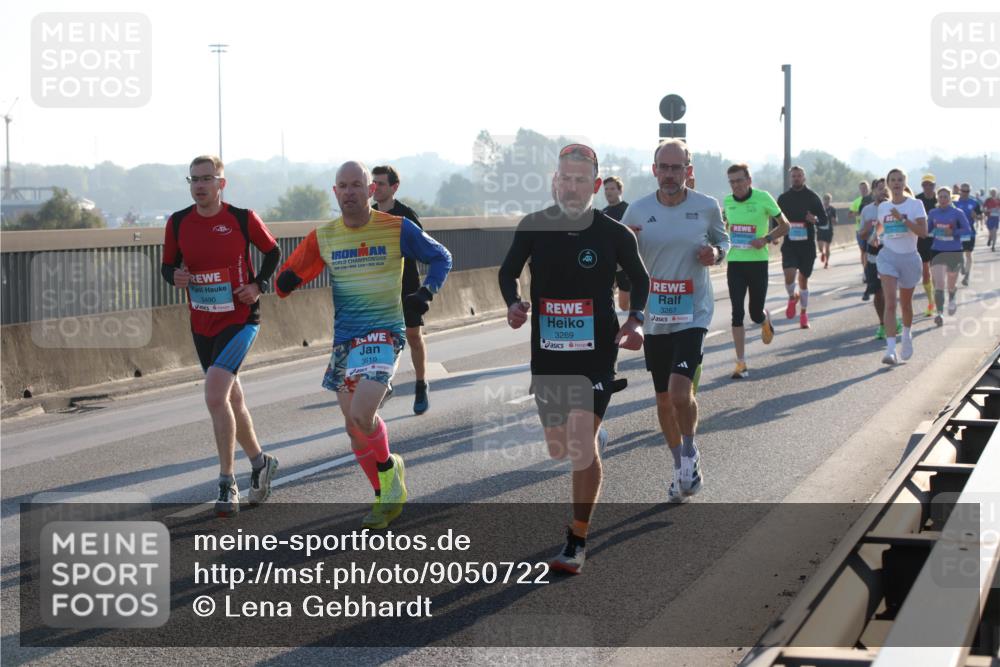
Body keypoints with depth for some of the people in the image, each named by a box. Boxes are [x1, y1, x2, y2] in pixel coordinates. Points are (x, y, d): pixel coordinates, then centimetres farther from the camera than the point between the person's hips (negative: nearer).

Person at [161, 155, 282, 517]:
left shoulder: (243, 218, -7)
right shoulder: (177, 223, 1)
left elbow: (272, 252, 8)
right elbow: (167, 265, 11)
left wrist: (258, 285, -7)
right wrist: (175, 276, -11)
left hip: (240, 320, -5)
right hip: (202, 325, 5)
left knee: (215, 395, -20)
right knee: (231, 400, 16)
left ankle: (227, 484, -11)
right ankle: (259, 462, 38)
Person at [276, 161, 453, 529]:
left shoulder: (397, 229, -4)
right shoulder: (322, 237, 4)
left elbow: (441, 257, 8)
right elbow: (285, 281, 7)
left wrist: (426, 292, -8)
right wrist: (290, 282, -17)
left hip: (384, 333, -5)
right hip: (345, 339, 5)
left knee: (362, 416, -21)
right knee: (353, 426, 8)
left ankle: (389, 467, 9)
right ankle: (386, 497, 26)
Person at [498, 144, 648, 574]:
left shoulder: (615, 234, -6)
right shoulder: (533, 228, -3)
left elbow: (640, 279, 10)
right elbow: (508, 272, 11)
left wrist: (635, 319, -6)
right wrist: (514, 304, -9)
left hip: (596, 350, -3)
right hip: (547, 351, 3)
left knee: (581, 441, -17)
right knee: (558, 450, 13)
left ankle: (577, 542, -7)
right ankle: (595, 437, 52)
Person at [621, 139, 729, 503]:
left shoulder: (707, 207, -4)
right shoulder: (638, 211, -1)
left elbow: (723, 241, 14)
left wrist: (715, 253, -9)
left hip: (693, 315, -3)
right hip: (654, 317, 3)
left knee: (680, 392, -19)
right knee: (663, 399, 12)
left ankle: (690, 454, 8)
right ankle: (682, 467, 31)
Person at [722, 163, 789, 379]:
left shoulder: (763, 198, -7)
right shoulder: (727, 202, 3)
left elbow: (784, 225, 0)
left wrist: (766, 239, -15)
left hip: (758, 262, -2)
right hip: (734, 263, 2)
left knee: (756, 314, 6)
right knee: (737, 314, -6)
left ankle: (765, 320, 45)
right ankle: (741, 363, -2)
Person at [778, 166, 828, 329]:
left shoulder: (812, 197, 1)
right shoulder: (784, 198, 5)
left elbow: (825, 220, 3)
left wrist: (815, 220, -19)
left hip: (807, 244, 0)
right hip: (789, 244, 0)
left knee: (803, 279, 7)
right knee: (789, 276, -19)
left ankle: (803, 314, 23)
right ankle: (792, 297, 14)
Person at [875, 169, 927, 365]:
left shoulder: (915, 204, -4)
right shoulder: (882, 207, 7)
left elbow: (923, 231, -16)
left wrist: (902, 218, -23)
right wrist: (877, 236, 9)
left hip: (909, 257, -1)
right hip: (888, 256, 1)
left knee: (905, 303, 15)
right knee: (890, 302, -15)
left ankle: (907, 336, 45)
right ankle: (891, 349, -22)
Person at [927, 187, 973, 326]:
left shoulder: (958, 213, -6)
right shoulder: (932, 213, 3)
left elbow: (967, 229, -8)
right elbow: (927, 230, 13)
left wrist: (953, 232, -22)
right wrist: (931, 233, -9)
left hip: (954, 252, -1)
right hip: (937, 251, 1)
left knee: (951, 281, 17)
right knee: (938, 283, -12)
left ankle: (951, 300, 50)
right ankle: (940, 313, -14)